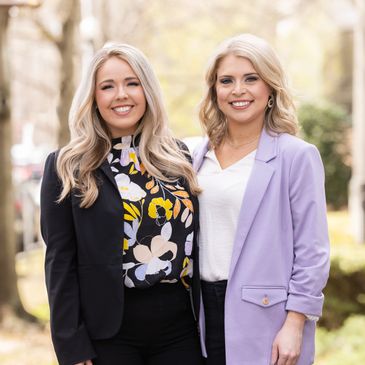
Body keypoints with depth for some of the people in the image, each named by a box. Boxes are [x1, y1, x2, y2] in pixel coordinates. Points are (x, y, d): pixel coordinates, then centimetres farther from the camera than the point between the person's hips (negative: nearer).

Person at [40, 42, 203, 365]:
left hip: (180, 327, 3)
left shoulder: (178, 158, 8)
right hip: (108, 330, -3)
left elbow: (194, 242, 9)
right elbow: (60, 261, -4)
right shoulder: (68, 167, -1)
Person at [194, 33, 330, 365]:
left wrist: (294, 325, -13)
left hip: (264, 316, -5)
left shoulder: (297, 156, -7)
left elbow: (311, 252, -9)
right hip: (206, 310, 5)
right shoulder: (201, 156, 9)